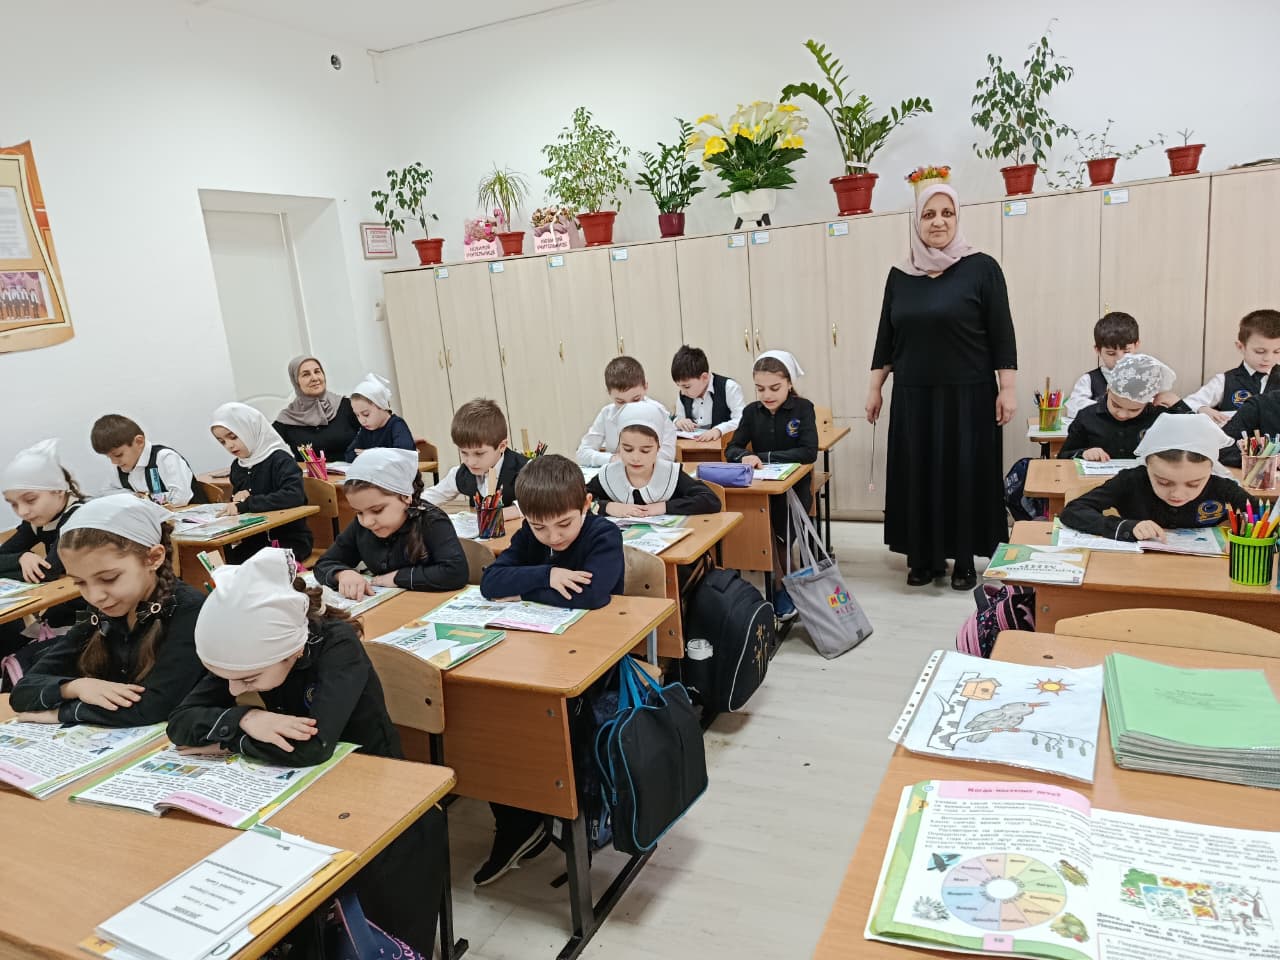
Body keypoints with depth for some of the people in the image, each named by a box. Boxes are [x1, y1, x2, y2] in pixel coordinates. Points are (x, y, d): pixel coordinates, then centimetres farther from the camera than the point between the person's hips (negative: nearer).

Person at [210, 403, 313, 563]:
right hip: (256, 540, 6)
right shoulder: (238, 466, 10)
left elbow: (294, 495, -29)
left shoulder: (279, 460, -11)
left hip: (290, 540, -6)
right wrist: (238, 499, -3)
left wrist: (246, 504, -27)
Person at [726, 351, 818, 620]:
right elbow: (731, 449, 1)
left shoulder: (803, 408, -6)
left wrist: (764, 456, -24)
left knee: (778, 531, -27)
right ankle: (779, 587, -10)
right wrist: (744, 456, -24)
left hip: (794, 487, -2)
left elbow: (809, 452, -18)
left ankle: (779, 583, 0)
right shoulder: (752, 411, 5)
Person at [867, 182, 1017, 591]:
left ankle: (964, 560, 16)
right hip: (913, 397, 3)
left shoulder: (980, 268, -4)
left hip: (967, 395, -3)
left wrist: (1007, 389, -10)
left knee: (965, 475, 3)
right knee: (917, 475, 7)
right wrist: (875, 387, 9)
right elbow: (886, 336, 11)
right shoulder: (900, 275, 6)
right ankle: (924, 557, 19)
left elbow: (1002, 335, -5)